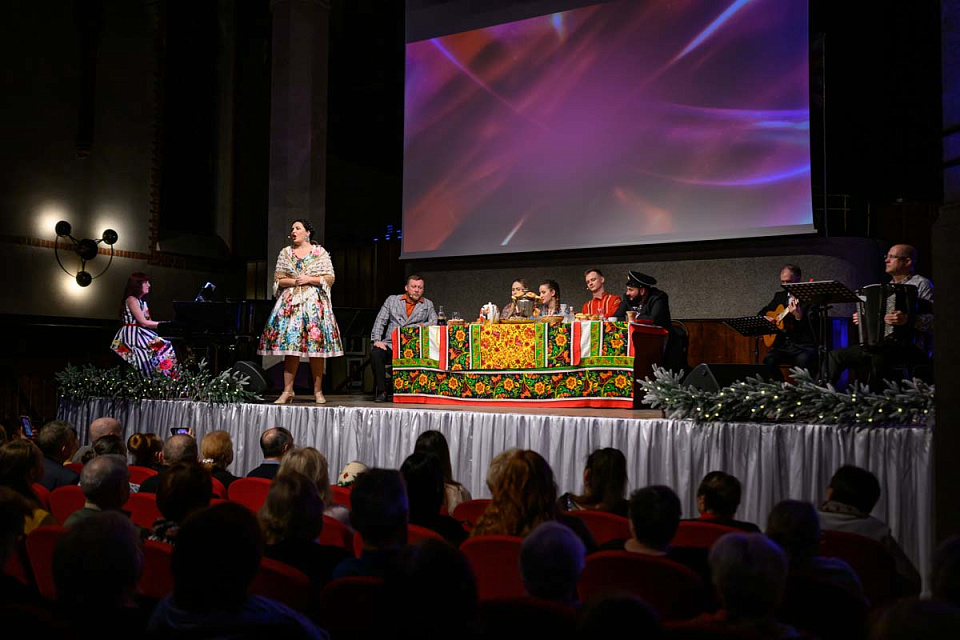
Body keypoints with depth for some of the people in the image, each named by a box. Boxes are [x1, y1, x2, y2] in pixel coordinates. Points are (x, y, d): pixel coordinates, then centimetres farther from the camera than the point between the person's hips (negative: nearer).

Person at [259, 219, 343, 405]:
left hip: (314, 302, -2)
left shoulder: (320, 252, 6)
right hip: (290, 303, 2)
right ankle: (288, 391, -2)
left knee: (316, 347, -6)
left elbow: (329, 278, 1)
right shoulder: (285, 253, 14)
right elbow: (278, 279, 9)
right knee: (290, 347, -4)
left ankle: (318, 391, -1)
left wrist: (309, 280, -9)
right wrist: (294, 281, -8)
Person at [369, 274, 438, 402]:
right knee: (375, 353, -30)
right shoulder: (392, 300, 17)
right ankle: (381, 392, -20)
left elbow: (434, 323, 4)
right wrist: (377, 340, -7)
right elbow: (380, 321, 11)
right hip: (391, 344, 1)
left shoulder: (428, 305, 18)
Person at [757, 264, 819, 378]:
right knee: (768, 360, -25)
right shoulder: (779, 296, 16)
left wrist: (799, 317, -30)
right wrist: (765, 319, 5)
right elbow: (761, 313, 28)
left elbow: (813, 328, -13)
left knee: (803, 360, -36)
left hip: (803, 346, -5)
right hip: (783, 345, 5)